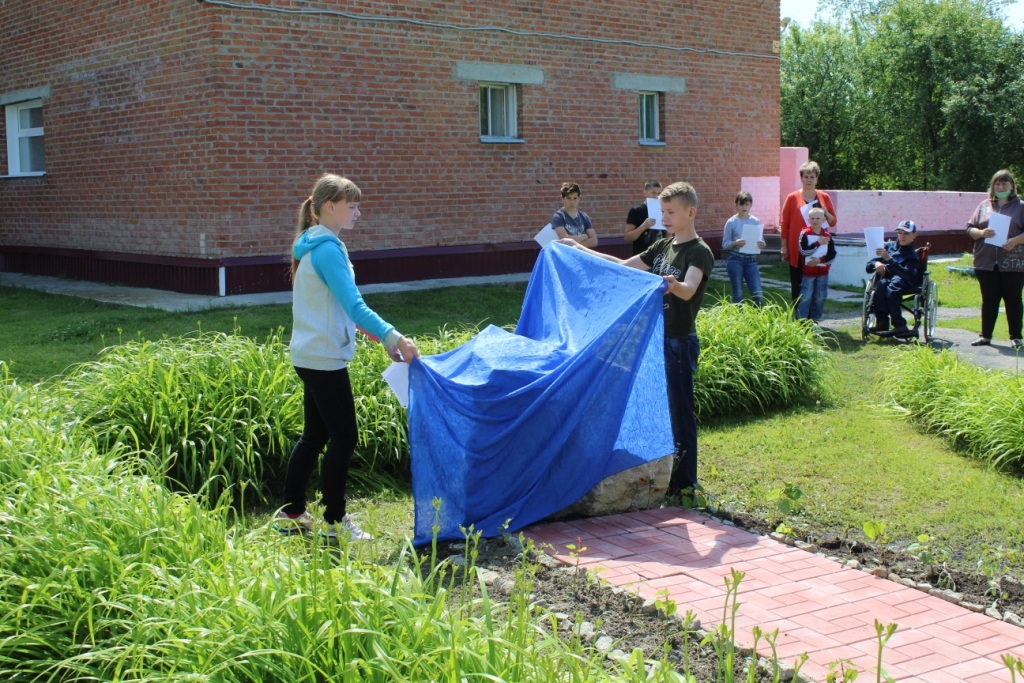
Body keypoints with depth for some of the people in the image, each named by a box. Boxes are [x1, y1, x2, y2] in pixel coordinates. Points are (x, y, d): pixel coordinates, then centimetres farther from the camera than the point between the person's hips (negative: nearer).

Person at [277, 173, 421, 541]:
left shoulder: (314, 246, 14)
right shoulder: (328, 249, -17)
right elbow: (354, 307, -26)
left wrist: (383, 336, 18)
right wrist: (393, 336, -33)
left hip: (311, 356, 10)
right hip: (324, 359, -10)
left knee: (315, 436, 16)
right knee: (344, 437, -2)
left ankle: (291, 513, 24)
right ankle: (334, 521, 7)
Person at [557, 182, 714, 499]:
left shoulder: (699, 252, -13)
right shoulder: (664, 246, 11)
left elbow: (688, 290, -31)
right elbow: (624, 267, 19)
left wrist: (673, 285, -54)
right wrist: (581, 250, 17)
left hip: (680, 342, -8)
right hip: (656, 337, 8)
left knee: (680, 413, -3)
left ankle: (684, 484, 6)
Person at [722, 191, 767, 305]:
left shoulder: (755, 222, 7)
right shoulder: (731, 222, 0)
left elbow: (761, 241, 10)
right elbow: (724, 244, 0)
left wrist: (762, 244, -14)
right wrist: (735, 243, -20)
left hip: (751, 260, 2)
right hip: (735, 259, -2)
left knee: (758, 295, -4)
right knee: (738, 294, 3)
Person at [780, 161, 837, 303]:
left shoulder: (824, 197, 10)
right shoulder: (792, 197, 2)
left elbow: (833, 222, 14)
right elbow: (784, 224, 3)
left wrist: (826, 213, -7)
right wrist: (784, 247, -2)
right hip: (797, 250, -2)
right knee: (797, 285, -1)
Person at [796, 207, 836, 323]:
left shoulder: (827, 235, 4)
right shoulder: (805, 233, -4)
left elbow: (832, 255, 1)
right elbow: (804, 251, -15)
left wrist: (820, 260, -14)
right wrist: (818, 243, -17)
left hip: (823, 272, 3)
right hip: (808, 271, -3)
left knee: (820, 297, 7)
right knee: (805, 297, -5)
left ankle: (815, 320, 17)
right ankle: (801, 321, -1)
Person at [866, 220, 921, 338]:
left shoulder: (913, 255, 2)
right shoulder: (889, 246, 15)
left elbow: (908, 274, -20)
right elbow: (869, 267, 13)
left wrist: (889, 259, -28)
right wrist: (876, 264, -12)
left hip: (903, 283, -3)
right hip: (886, 280, 3)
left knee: (892, 286, -38)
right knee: (881, 284, -34)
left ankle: (899, 325, -44)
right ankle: (882, 323, -42)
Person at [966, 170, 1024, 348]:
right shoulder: (984, 206, 12)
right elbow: (970, 228, 9)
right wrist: (981, 233, -12)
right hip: (986, 262, 2)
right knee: (989, 300, 8)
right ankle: (985, 336, 13)